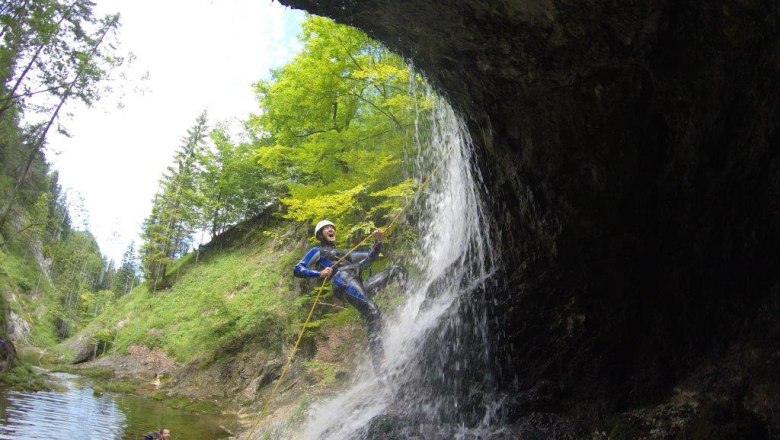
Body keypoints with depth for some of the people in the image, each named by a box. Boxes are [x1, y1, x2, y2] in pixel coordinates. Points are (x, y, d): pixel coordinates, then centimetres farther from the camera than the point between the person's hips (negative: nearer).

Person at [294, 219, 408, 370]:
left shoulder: (344, 253, 41)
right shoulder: (317, 251, 22)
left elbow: (370, 256, 35)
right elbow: (297, 269, 9)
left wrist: (378, 241, 16)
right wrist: (319, 273, -9)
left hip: (360, 285, 7)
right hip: (343, 280, -7)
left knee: (397, 270, -5)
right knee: (373, 313, -26)